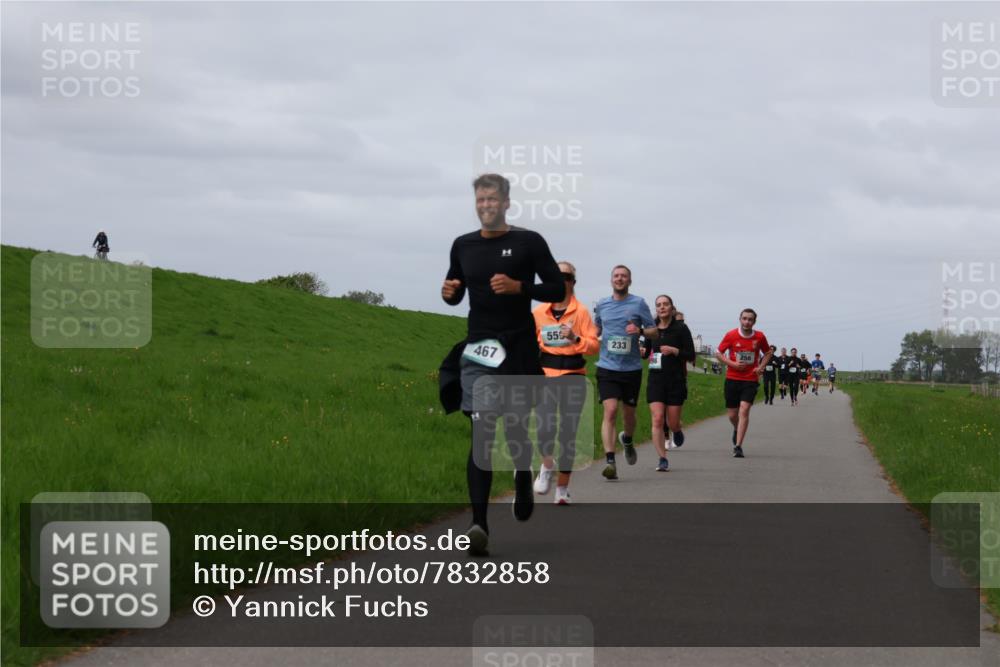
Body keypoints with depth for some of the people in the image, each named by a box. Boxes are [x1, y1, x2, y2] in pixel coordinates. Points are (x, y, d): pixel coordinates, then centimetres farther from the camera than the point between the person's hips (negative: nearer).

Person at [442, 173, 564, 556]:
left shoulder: (529, 242, -1)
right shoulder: (463, 246, 9)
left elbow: (557, 290, -1)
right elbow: (456, 293, 21)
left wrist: (519, 287, -16)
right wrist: (449, 293, -3)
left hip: (519, 348, -1)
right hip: (479, 351, 1)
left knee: (516, 428, 10)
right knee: (482, 433, -10)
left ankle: (523, 480, 45)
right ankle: (479, 524, -19)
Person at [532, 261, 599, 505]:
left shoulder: (581, 311, 1)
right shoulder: (539, 312, 7)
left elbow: (594, 345, -5)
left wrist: (576, 339, -22)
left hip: (573, 376, -1)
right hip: (545, 375, 1)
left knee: (568, 432, 0)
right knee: (544, 428, -14)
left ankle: (562, 487, 11)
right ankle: (547, 466, 18)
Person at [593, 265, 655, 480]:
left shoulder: (638, 304, 1)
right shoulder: (601, 305, 9)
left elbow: (655, 332, 2)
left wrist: (639, 330, -18)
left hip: (631, 368, 0)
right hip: (607, 367, 0)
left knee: (628, 413, 12)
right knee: (610, 411, -15)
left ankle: (627, 440, 46)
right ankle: (610, 461, -20)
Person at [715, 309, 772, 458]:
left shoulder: (760, 337, 0)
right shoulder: (731, 335, -4)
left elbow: (768, 353, 17)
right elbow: (718, 353, 4)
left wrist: (761, 367, 0)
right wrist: (732, 364, -11)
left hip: (751, 380, -1)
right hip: (732, 378, 1)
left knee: (744, 410, -16)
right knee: (732, 414, 7)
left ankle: (738, 446, -16)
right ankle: (737, 430, 43)